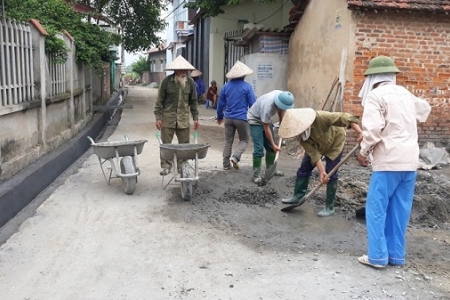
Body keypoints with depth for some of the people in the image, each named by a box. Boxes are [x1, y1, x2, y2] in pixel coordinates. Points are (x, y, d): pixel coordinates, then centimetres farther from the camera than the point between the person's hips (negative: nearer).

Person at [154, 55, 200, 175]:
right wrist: (158, 117, -7)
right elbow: (159, 100, -2)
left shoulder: (190, 82, 3)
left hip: (183, 118, 2)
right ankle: (166, 166, 8)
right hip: (168, 117, -2)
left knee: (184, 143, 4)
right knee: (166, 143, 0)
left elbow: (193, 101, 10)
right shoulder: (166, 81, -5)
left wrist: (195, 118, 6)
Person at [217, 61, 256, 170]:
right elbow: (253, 103, -6)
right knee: (244, 140, 12)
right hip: (242, 118, -4)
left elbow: (221, 104, 9)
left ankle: (226, 164, 14)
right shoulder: (247, 86, -8)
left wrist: (219, 116, 21)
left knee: (228, 141, 13)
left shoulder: (226, 86, 4)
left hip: (228, 118, 4)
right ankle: (235, 157, -9)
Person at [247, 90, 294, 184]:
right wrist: (273, 144, -22)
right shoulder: (268, 106, -39)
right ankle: (256, 175, -6)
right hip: (255, 120, -8)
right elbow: (266, 129, -28)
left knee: (270, 147, 10)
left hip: (265, 119, 8)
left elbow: (280, 111, 4)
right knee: (259, 149, -14)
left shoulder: (282, 96, -19)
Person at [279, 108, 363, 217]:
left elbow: (344, 117, -42)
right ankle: (298, 196, 18)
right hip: (316, 145, 5)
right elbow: (313, 153, -24)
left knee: (331, 174, -7)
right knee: (304, 169, 2)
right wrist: (321, 171, -30)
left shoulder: (320, 117, -41)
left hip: (334, 142, -5)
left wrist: (359, 132, -51)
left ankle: (329, 207, 2)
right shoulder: (300, 134, -25)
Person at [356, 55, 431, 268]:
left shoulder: (376, 95, -7)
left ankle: (377, 256, 2)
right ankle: (396, 255, 18)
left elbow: (373, 129, -17)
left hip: (389, 160, -7)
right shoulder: (405, 93, 16)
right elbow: (425, 109, 36)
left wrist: (364, 152, -4)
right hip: (410, 160, 7)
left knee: (377, 209, 1)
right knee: (400, 211, 12)